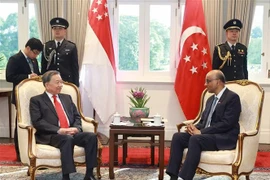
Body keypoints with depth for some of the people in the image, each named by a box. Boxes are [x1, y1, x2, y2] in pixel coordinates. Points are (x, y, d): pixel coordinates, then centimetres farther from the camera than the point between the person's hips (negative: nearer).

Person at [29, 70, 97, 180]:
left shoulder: (67, 97, 24)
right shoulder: (36, 100, 6)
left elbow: (77, 116, 19)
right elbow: (37, 122, -7)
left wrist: (76, 128, -5)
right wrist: (59, 130, -18)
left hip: (72, 133, 5)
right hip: (50, 136, -5)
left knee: (91, 136, -23)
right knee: (68, 139, -37)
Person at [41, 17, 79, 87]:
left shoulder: (72, 47, 3)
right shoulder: (47, 46, 8)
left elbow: (75, 68, 2)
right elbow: (43, 67, 9)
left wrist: (75, 85, -2)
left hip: (67, 81, -1)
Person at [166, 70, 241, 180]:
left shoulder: (232, 97, -7)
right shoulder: (211, 99, 20)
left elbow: (226, 124, -17)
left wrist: (201, 132, -19)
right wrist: (195, 127, -4)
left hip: (224, 138, -8)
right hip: (205, 134, 8)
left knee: (195, 139, -34)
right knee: (177, 136, -13)